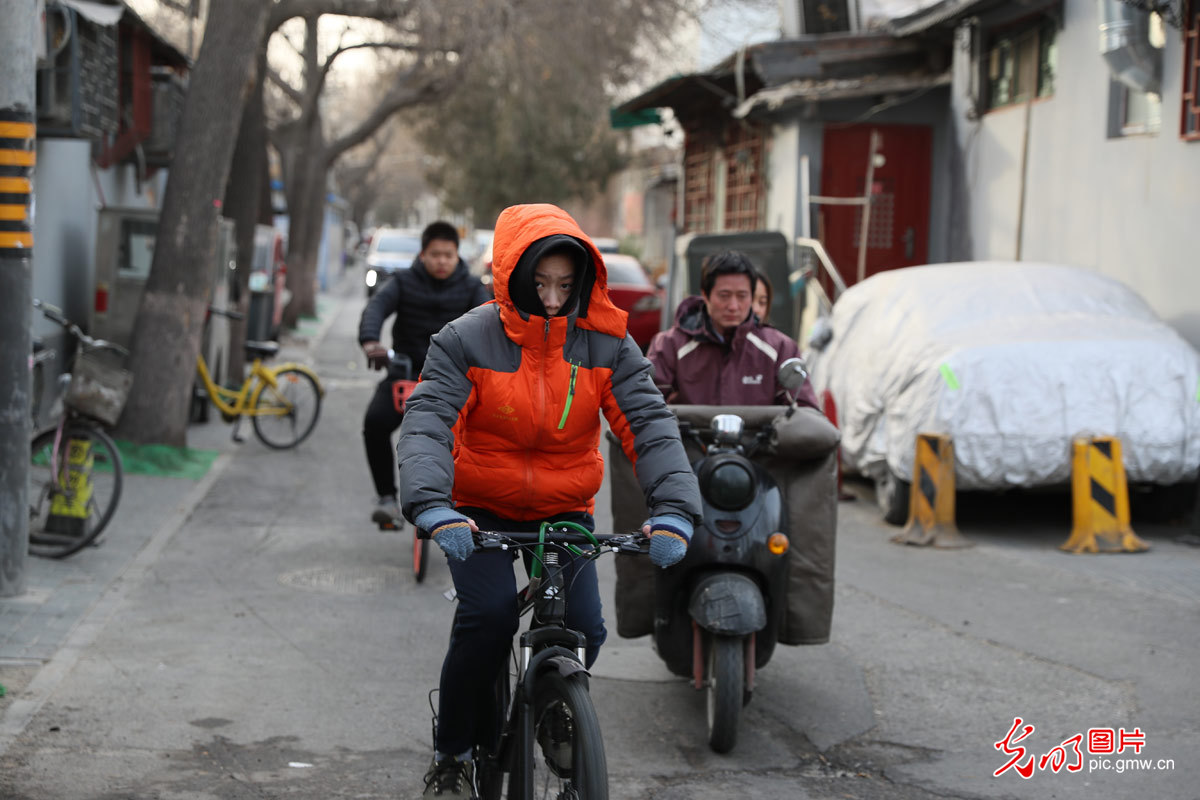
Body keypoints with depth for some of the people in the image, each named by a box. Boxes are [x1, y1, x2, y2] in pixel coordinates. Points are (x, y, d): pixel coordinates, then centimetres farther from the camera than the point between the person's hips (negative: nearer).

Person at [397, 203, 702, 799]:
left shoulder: (606, 345, -9)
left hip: (565, 511, 2)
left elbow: (650, 424, -16)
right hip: (479, 510, -2)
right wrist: (432, 506, -43)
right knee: (488, 616, -23)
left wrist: (674, 509, -33)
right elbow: (426, 423, -25)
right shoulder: (466, 341, -15)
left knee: (583, 628, -12)